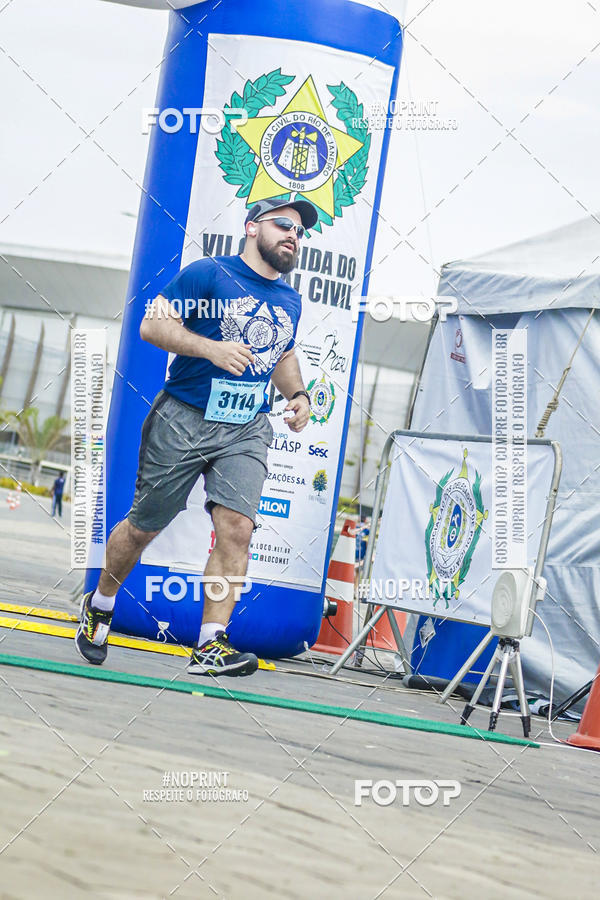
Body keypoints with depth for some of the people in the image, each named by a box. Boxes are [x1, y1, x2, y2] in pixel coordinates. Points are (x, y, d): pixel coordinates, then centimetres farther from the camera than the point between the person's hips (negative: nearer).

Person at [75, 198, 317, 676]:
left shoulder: (291, 301, 13)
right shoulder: (208, 273, -6)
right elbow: (153, 323, -10)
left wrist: (297, 394, 10)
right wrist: (210, 348, -24)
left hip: (247, 431, 4)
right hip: (183, 421, -4)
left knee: (236, 528, -15)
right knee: (143, 527, 7)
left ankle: (210, 645, -13)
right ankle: (99, 604, 33)